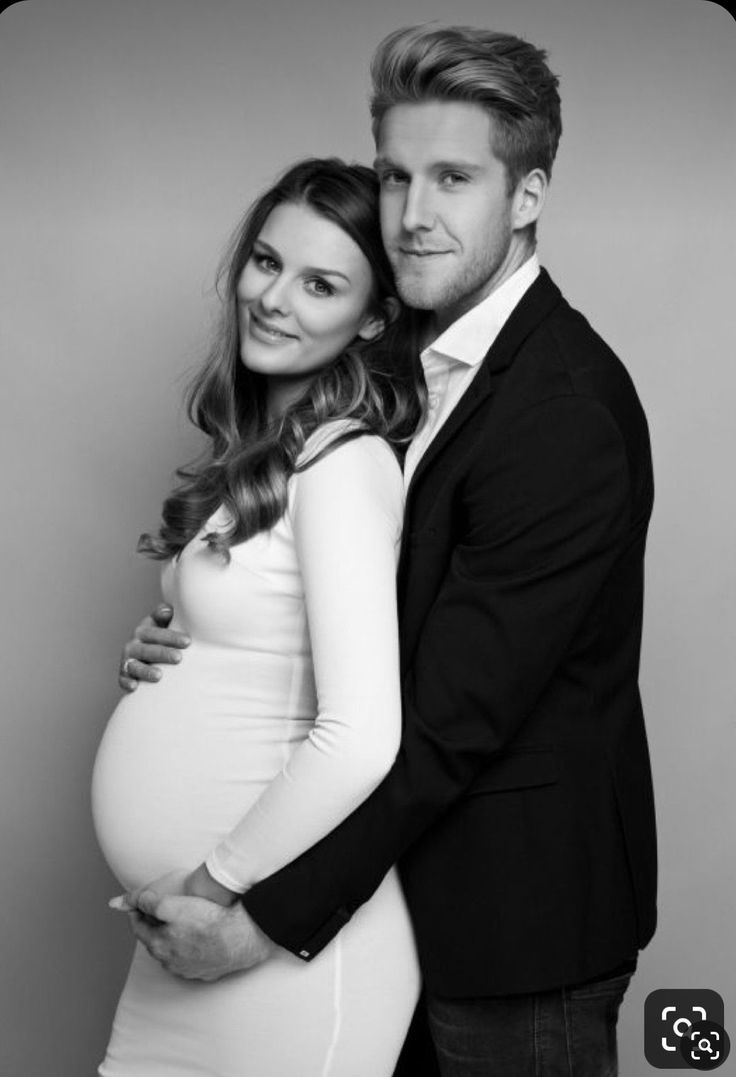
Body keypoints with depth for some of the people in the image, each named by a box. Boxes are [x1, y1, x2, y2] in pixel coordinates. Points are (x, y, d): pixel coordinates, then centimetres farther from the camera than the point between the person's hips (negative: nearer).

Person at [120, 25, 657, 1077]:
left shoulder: (565, 416, -26)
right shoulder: (424, 356, 4)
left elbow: (453, 717, -26)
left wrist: (268, 917, -22)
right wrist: (191, 641, -5)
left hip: (522, 903, -8)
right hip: (438, 867, 8)